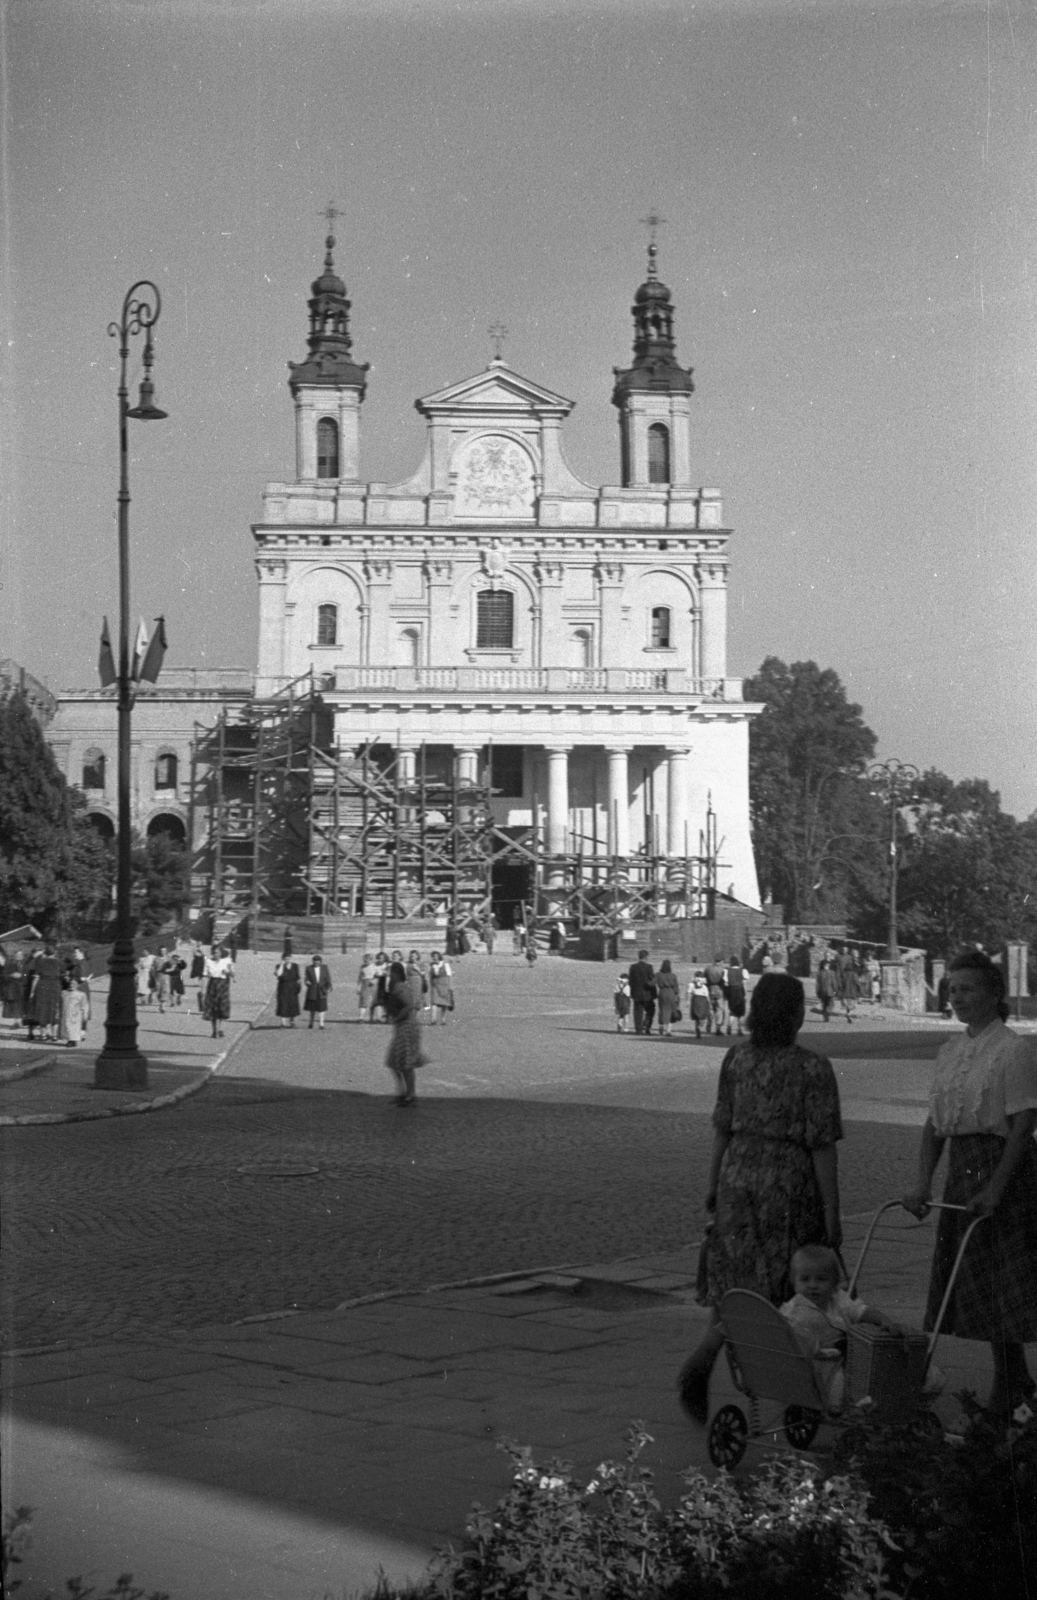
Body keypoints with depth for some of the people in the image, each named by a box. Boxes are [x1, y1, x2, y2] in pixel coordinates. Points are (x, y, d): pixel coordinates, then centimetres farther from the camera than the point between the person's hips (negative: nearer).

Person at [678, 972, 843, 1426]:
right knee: (779, 1288, 7)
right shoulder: (813, 1069, -12)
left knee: (734, 1285, 13)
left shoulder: (736, 1059, 2)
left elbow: (722, 1128, 7)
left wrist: (713, 1185, 18)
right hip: (789, 1183, -5)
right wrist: (831, 1214, -7)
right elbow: (822, 1146, -11)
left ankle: (700, 1362, -7)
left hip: (738, 1177, 5)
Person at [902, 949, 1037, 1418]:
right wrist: (923, 1183, 0)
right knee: (977, 1283, 11)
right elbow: (935, 1123, 11)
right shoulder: (950, 1051, 11)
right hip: (962, 1169, 7)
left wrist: (995, 1188, -21)